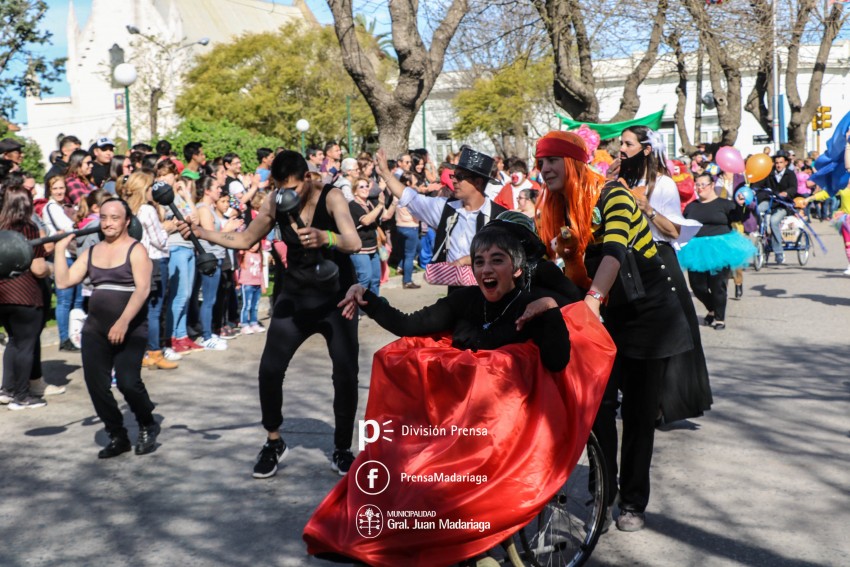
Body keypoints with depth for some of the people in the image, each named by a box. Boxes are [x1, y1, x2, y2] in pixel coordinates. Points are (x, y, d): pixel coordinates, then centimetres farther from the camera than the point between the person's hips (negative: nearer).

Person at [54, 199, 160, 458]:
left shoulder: (135, 250, -4)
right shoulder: (92, 252, 14)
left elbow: (142, 288, -16)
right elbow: (64, 281, 10)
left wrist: (123, 322, -25)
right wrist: (60, 250, 4)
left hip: (130, 329, -6)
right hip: (95, 328, 6)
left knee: (128, 382, -17)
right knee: (96, 384, 1)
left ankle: (148, 427, 11)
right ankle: (117, 436, 19)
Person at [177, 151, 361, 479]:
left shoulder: (331, 197, -21)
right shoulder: (275, 202, -8)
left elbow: (354, 243, -36)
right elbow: (245, 240, 5)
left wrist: (325, 238, -58)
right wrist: (201, 233, -8)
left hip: (335, 298, -3)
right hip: (295, 296, 4)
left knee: (346, 375, -7)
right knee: (270, 369, -5)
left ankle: (342, 451, 11)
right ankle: (274, 443, 15)